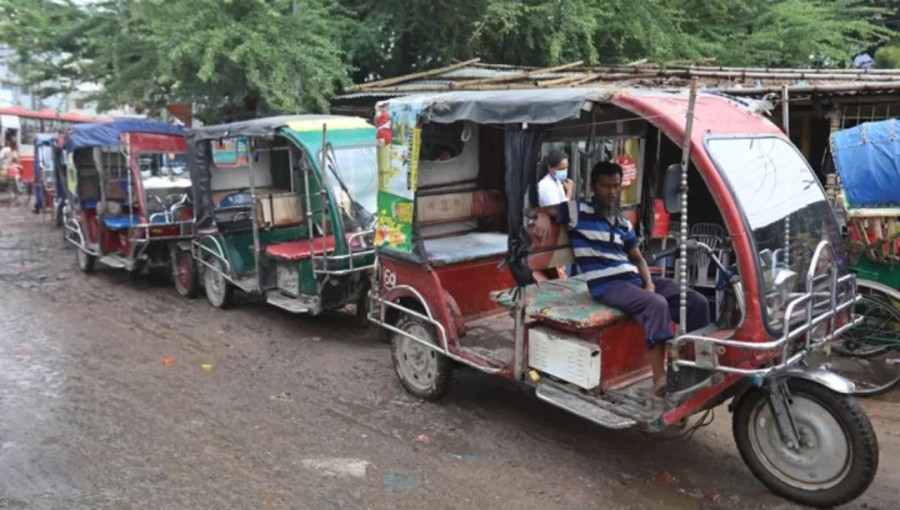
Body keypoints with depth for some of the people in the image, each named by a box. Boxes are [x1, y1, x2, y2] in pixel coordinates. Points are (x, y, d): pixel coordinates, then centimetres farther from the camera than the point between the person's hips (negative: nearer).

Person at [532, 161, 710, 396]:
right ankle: (660, 379, -36)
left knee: (697, 301, -7)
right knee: (657, 305, -34)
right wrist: (543, 216, -22)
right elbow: (534, 210, 3)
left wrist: (649, 283, 2)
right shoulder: (578, 211, 3)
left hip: (635, 280, 7)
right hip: (607, 286, -7)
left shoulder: (624, 224, 21)